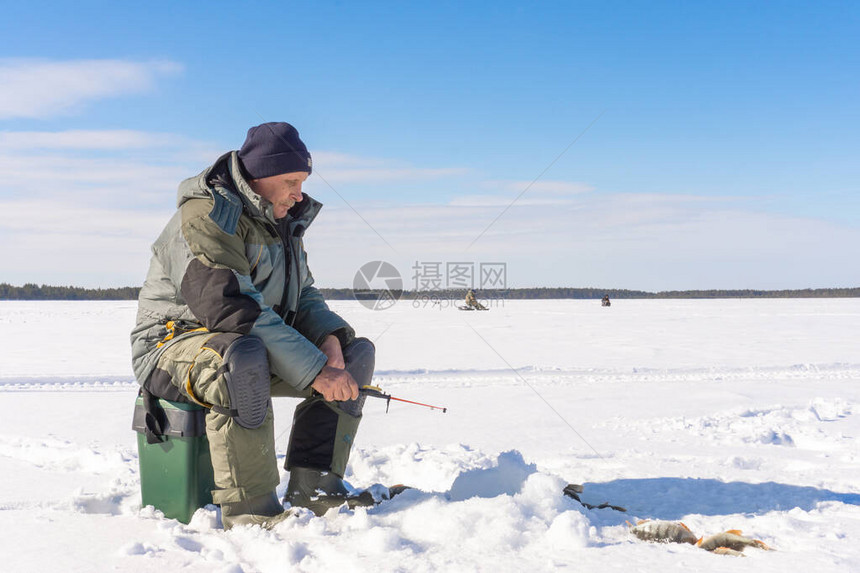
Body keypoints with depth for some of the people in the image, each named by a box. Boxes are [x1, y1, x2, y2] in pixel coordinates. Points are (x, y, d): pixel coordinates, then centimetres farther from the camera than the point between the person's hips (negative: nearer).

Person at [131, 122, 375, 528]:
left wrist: (329, 339, -12)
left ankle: (312, 488, -11)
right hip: (177, 340, -9)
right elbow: (235, 309, -31)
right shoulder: (205, 219, -19)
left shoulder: (282, 222, 11)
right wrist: (315, 371, -32)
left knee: (356, 352, -2)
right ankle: (248, 509, -30)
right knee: (243, 357, -42)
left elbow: (302, 298, 12)